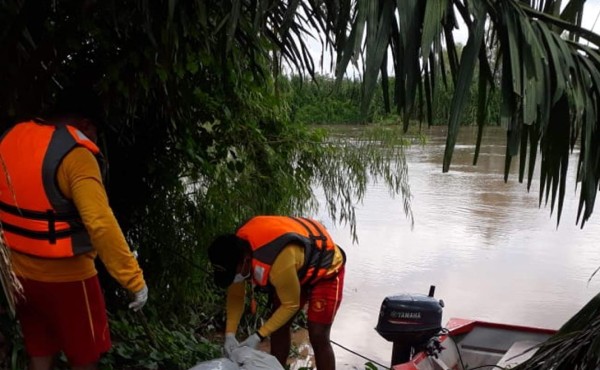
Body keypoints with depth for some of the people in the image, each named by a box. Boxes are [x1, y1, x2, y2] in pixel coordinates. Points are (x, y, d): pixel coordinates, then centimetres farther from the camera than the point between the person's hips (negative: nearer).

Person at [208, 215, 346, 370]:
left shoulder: (278, 263, -42)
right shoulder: (238, 246, -19)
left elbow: (291, 305, -24)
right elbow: (235, 295, -6)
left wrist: (258, 336, -22)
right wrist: (230, 334, -15)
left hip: (326, 270, -7)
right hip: (299, 270, 7)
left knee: (317, 337, -10)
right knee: (278, 327, 8)